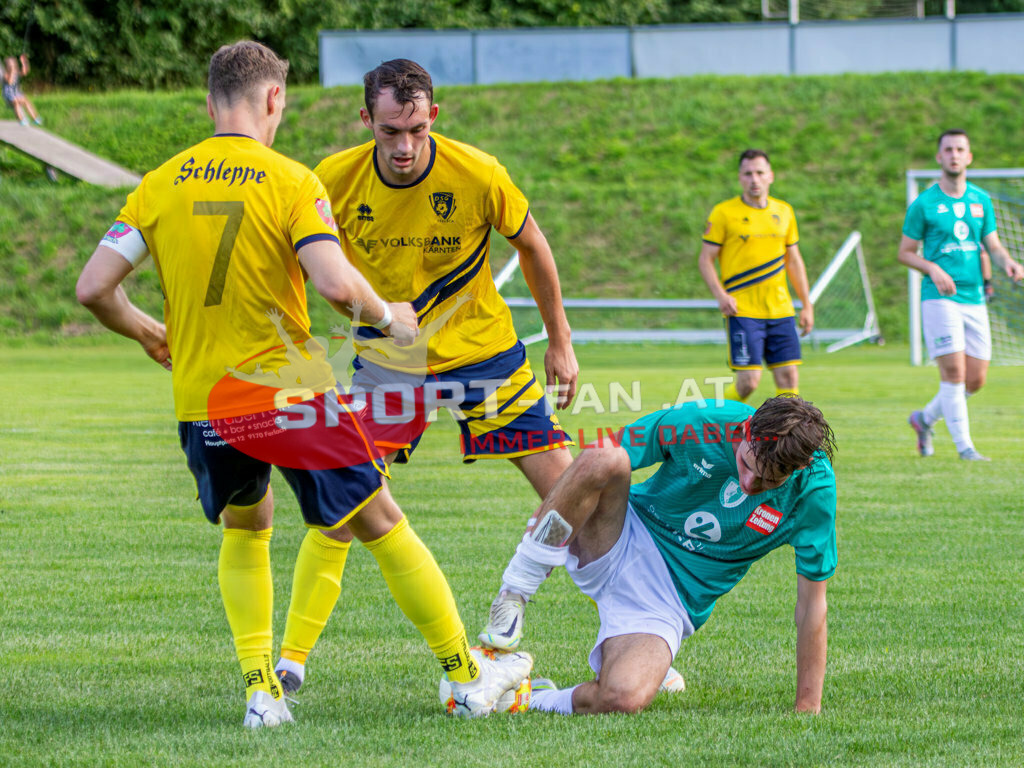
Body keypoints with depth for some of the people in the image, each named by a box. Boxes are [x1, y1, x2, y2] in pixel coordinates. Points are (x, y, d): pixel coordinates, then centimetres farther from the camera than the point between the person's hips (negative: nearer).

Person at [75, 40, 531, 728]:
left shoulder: (162, 184, 2)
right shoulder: (290, 181, -8)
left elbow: (94, 288, 0)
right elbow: (336, 284, -20)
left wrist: (146, 332, 19)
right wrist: (389, 317, 0)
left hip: (201, 404, 4)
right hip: (287, 391, -4)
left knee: (244, 532, 26)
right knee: (382, 525, 9)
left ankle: (260, 690, 14)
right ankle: (468, 676, 15)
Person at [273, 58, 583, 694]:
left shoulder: (478, 175, -19)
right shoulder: (336, 180, -17)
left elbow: (531, 247, -1)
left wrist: (560, 342, 4)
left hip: (483, 350, 0)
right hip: (385, 360, 0)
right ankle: (293, 657, -1)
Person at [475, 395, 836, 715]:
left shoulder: (814, 488, -15)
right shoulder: (700, 423, -17)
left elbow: (812, 603, -8)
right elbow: (597, 461, -8)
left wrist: (807, 707, -8)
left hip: (668, 604, 0)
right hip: (618, 544, 0)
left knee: (624, 698, -34)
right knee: (602, 459, -34)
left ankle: (541, 700, -1)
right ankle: (511, 600, -24)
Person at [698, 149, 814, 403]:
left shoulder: (784, 211, 13)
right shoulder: (724, 213, -1)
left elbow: (794, 261, 20)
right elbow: (705, 259, -1)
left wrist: (806, 305, 16)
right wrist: (721, 295, -16)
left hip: (780, 309, 5)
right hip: (743, 312, -4)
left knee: (789, 376, -2)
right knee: (749, 380, -10)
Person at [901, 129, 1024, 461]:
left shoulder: (981, 200, 11)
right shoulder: (923, 204, -3)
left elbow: (993, 245, 13)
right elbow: (905, 252, 2)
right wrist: (933, 269, -17)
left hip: (974, 298, 5)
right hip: (939, 298, -5)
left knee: (976, 379, 4)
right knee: (954, 371, -13)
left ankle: (925, 418, 27)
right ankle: (964, 446, -5)